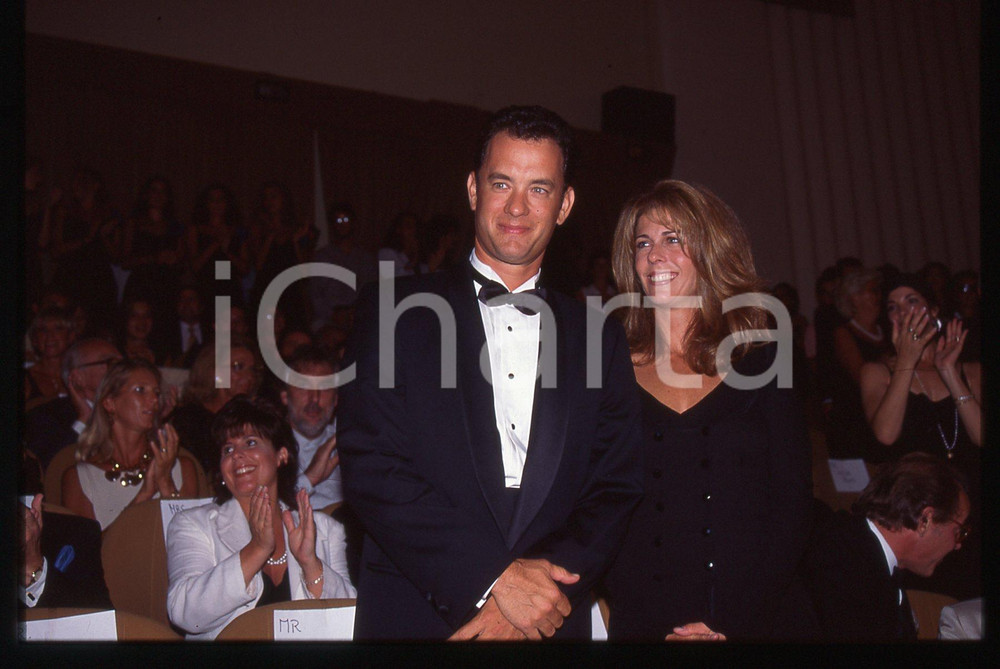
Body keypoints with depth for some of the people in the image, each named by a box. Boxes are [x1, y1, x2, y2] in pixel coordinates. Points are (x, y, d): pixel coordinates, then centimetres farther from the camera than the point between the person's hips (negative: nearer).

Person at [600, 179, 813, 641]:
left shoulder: (762, 364, 0)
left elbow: (793, 505, -2)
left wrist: (733, 626, -12)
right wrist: (661, 629, -11)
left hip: (754, 622, 1)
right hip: (641, 624, 0)